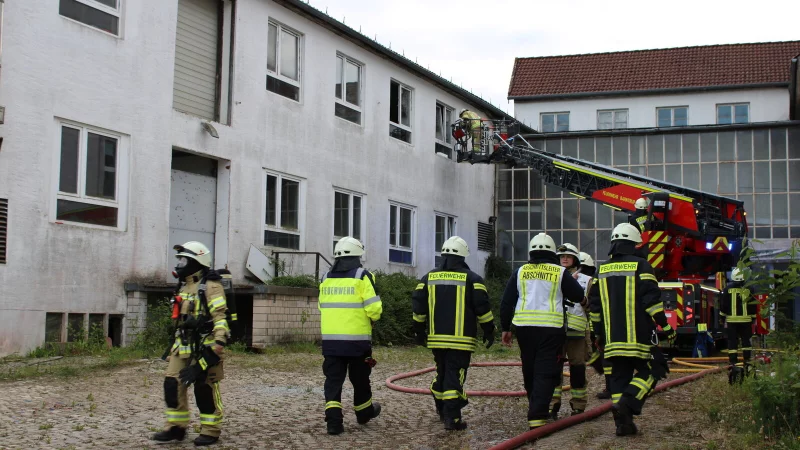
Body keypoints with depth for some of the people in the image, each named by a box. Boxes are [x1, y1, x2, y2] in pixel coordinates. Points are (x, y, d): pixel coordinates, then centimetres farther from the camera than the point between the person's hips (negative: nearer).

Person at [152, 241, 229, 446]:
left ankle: (211, 431, 8)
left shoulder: (210, 287, -11)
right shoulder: (184, 286, 17)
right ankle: (176, 427, 14)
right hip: (182, 347, 8)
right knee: (172, 384, 4)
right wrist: (175, 344, 25)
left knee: (205, 388, -2)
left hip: (203, 347, -8)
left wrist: (218, 343, -28)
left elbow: (220, 317, -19)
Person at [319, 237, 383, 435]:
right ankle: (364, 412, 32)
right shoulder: (362, 276, -8)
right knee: (360, 378, 15)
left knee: (333, 379, 3)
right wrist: (372, 318, 8)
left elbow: (324, 306, 14)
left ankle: (333, 419, -9)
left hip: (330, 338, 3)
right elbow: (374, 308, -13)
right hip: (357, 339, -3)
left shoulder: (327, 278, 7)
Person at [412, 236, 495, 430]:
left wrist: (420, 331, 16)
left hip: (436, 338, 4)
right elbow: (482, 307, -7)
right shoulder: (471, 278, -3)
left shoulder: (429, 277, 8)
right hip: (461, 339, -4)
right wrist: (489, 331, 3)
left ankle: (442, 411, 30)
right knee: (455, 376, -4)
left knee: (441, 373, 19)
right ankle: (452, 418, -10)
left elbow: (418, 305, 7)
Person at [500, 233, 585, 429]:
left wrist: (505, 328, 14)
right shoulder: (559, 273, 0)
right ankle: (537, 416, -15)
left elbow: (506, 302, 7)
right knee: (546, 373, -4)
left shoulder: (520, 272, 7)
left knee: (529, 371, 16)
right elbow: (578, 296, 7)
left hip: (525, 327, 3)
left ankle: (535, 409, 30)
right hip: (551, 329, -3)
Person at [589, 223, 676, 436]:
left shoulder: (601, 270, 11)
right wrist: (665, 324, -2)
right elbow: (652, 299, -10)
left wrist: (599, 332, 21)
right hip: (639, 336, -5)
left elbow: (594, 305, 14)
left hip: (612, 337, 5)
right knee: (648, 371, 5)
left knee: (620, 375, 9)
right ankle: (626, 403, -17)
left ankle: (623, 422, 5)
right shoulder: (640, 266, -4)